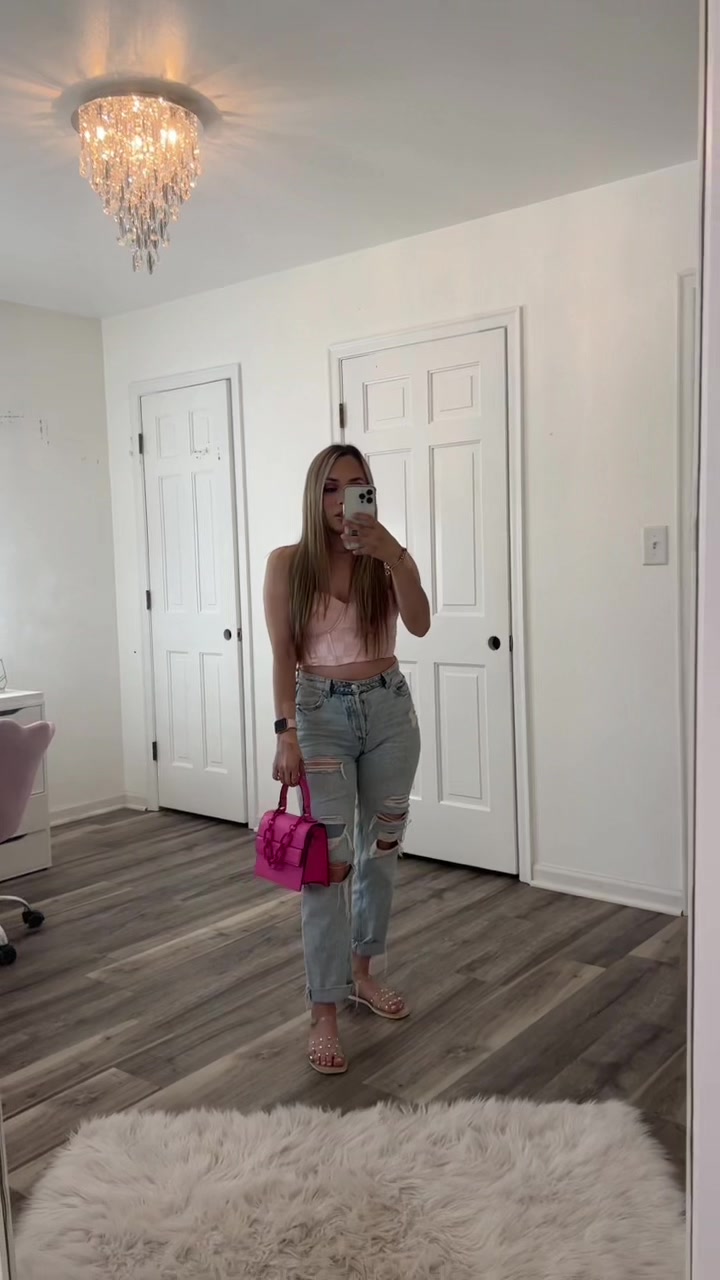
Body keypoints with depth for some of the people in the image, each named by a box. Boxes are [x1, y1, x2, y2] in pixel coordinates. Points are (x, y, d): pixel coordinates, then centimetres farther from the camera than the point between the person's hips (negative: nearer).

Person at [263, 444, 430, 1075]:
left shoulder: (388, 558, 0)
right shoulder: (288, 563, -5)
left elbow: (419, 624, -18)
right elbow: (283, 655, -8)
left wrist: (393, 554, -29)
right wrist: (287, 734, -15)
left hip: (389, 710, 3)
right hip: (321, 713, -3)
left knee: (381, 850, 14)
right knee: (328, 861, -5)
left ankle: (362, 973, 34)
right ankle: (324, 1013, 5)